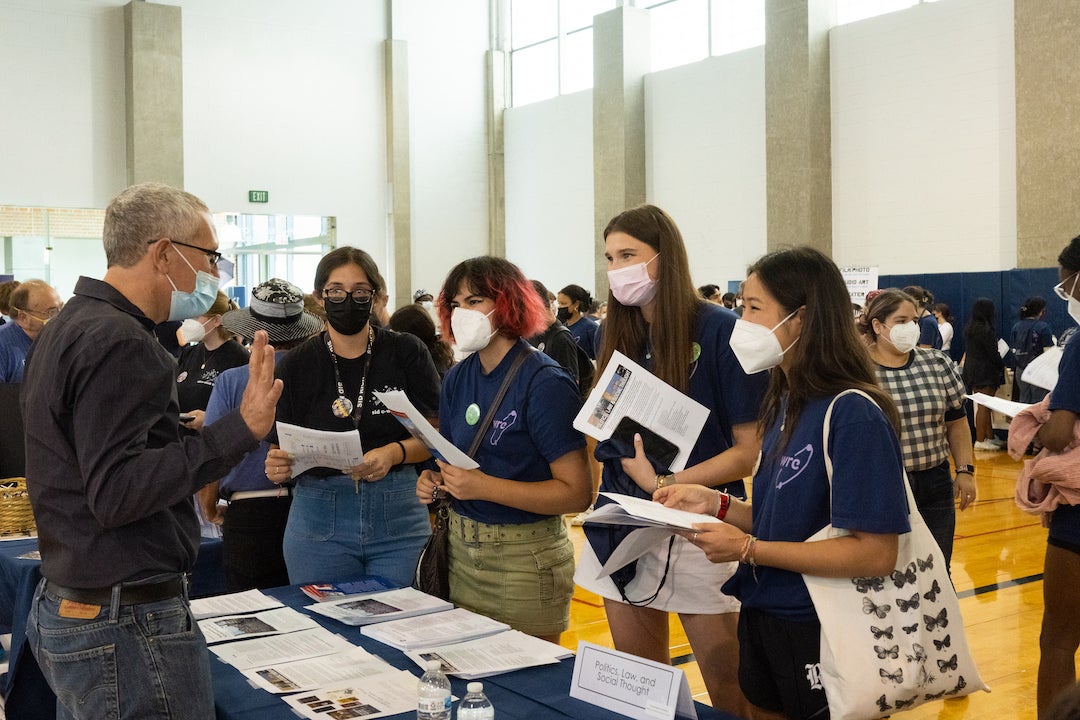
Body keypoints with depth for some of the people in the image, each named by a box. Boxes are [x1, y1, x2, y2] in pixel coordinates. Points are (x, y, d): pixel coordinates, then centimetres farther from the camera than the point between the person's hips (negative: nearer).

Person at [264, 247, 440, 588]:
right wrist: (277, 467, -16)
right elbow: (280, 450, 6)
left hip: (399, 520, 0)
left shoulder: (406, 352, 0)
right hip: (318, 519, 1)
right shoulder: (296, 365, 3)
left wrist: (394, 453, -17)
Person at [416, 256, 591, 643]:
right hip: (462, 549, 6)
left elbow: (577, 492, -19)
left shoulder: (545, 382, -15)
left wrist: (484, 487, -24)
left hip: (525, 558, -6)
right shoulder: (457, 377, 6)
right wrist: (435, 481, -6)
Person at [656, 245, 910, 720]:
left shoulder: (853, 414, -21)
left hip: (819, 634, -8)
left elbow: (875, 553, -24)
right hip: (763, 618, 8)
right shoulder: (784, 404, 6)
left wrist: (748, 549, -22)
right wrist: (715, 504, -3)